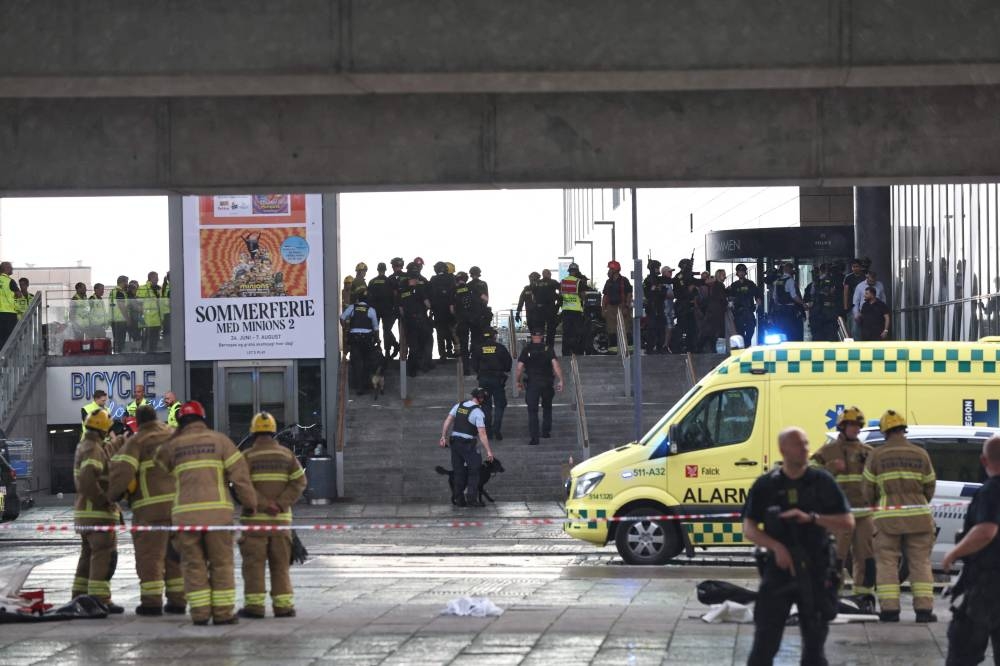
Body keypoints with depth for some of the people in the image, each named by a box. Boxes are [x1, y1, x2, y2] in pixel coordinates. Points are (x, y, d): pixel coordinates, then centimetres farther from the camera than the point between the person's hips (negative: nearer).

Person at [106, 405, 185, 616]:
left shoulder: (137, 442, -3)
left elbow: (122, 471, -13)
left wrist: (112, 495, 0)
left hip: (152, 507, -5)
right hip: (180, 502, 5)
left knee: (149, 555, 0)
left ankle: (151, 602, -4)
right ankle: (177, 600, 12)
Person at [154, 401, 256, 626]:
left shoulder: (172, 445, 9)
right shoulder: (219, 440, 7)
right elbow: (239, 473, 3)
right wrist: (250, 502, 12)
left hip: (185, 512, 1)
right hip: (217, 510, -1)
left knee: (193, 564, 7)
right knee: (221, 563, 6)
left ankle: (200, 612, 3)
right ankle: (223, 612, 3)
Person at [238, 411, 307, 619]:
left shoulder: (248, 456, -3)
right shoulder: (286, 454, 7)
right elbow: (299, 482, -3)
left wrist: (264, 504, -15)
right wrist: (280, 504, -10)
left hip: (255, 518, -3)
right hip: (281, 519, 3)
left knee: (254, 563, -1)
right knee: (280, 564, 9)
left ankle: (254, 605, -5)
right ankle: (283, 605, 5)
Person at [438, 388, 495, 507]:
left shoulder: (458, 406, 6)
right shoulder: (478, 412, -13)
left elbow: (447, 421, 5)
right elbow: (482, 433, -17)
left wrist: (443, 437, 9)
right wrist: (488, 451, -15)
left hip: (455, 442, 6)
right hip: (468, 444, -6)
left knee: (459, 472, 13)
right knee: (474, 471, 5)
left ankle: (458, 499, 15)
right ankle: (471, 498, 0)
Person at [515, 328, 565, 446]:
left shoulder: (526, 349, -3)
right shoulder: (548, 349, -1)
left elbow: (519, 368, -6)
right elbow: (555, 364, -11)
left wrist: (518, 381, 7)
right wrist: (560, 380, -10)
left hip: (532, 383, -2)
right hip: (547, 382, 2)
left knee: (532, 411, -1)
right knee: (547, 408, 23)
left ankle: (534, 438, -10)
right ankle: (546, 431, 25)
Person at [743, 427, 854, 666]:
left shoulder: (822, 481, 1)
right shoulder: (766, 485, 1)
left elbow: (848, 523, -1)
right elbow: (749, 528, -1)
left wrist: (811, 518, -16)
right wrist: (776, 546, -18)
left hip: (815, 573, 1)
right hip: (778, 569, -1)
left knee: (814, 642, 9)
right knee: (765, 643, -3)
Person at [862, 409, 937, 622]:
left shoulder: (876, 455, -1)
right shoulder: (921, 455, 4)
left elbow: (868, 488, 3)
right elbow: (929, 487, 10)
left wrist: (873, 505, 23)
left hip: (887, 517, -1)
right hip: (918, 517, 1)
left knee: (887, 563, 4)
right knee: (920, 563, 6)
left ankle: (889, 609, -2)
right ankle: (924, 608, 0)